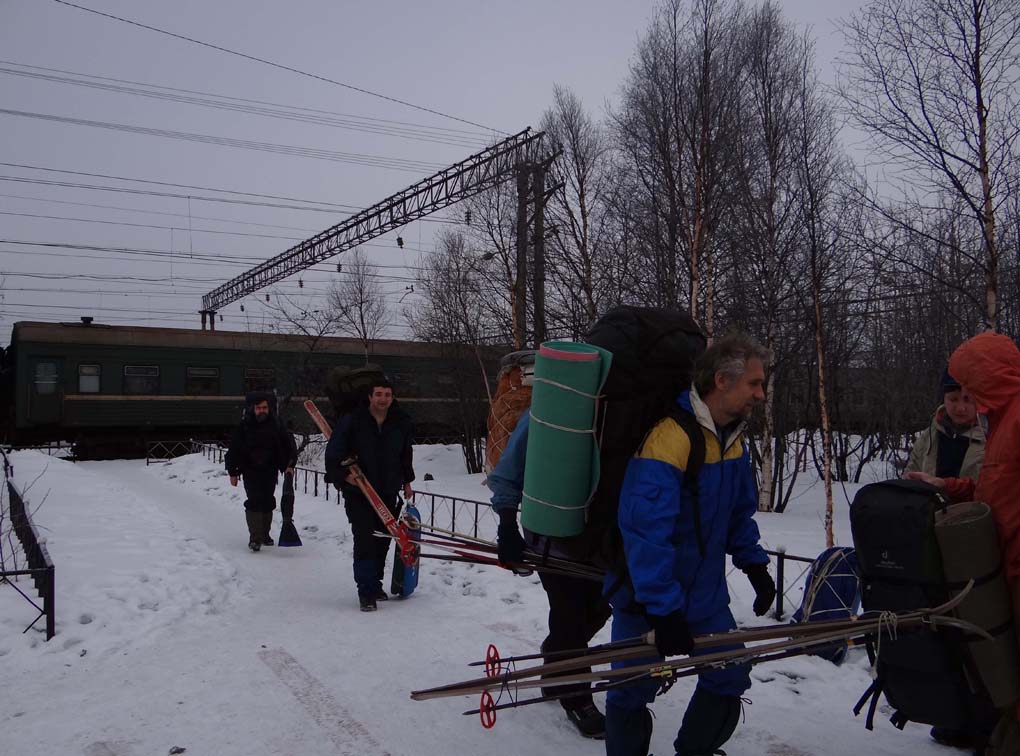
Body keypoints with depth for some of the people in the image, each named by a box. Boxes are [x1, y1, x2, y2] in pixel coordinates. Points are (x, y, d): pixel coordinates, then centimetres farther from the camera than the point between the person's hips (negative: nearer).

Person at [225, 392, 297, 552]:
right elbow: (233, 450, -1)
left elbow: (289, 447, 5)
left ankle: (265, 534, 26)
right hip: (251, 471, -3)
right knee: (254, 502, -12)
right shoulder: (244, 427, -6)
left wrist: (289, 465, -7)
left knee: (268, 503, 11)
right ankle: (255, 538, -12)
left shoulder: (275, 427, -1)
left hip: (270, 472, 3)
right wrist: (233, 473, -2)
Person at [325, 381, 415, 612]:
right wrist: (344, 474, -16)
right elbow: (333, 453, -5)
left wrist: (406, 481, 19)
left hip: (388, 493, 4)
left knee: (383, 540, 10)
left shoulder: (402, 423, 3)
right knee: (365, 540, -11)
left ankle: (375, 584, 26)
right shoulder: (352, 421, -9)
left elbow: (405, 454, 19)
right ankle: (367, 592, -5)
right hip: (358, 492, -4)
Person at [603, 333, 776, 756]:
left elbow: (740, 511, 17)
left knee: (730, 678, 12)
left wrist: (754, 565, 13)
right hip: (645, 594, -8)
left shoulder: (733, 440, 2)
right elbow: (645, 531, -31)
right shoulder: (668, 438, -28)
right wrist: (663, 608, -29)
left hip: (705, 591, 8)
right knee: (633, 692, 2)